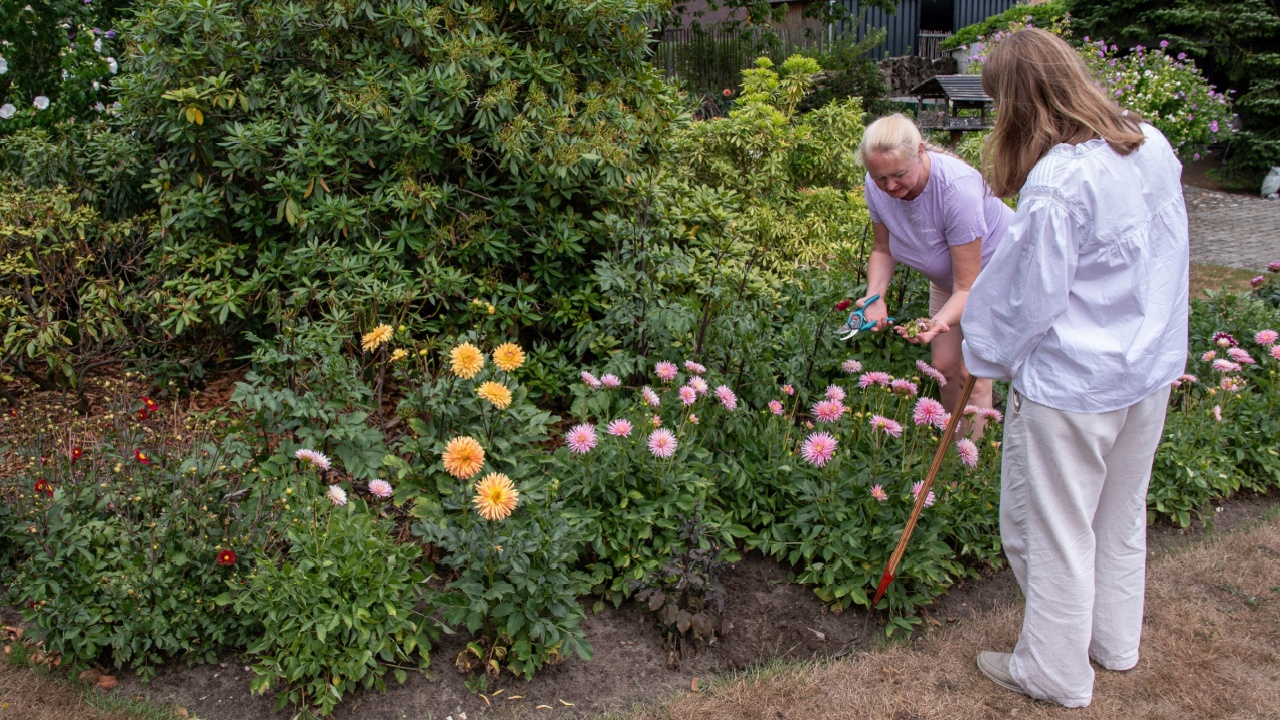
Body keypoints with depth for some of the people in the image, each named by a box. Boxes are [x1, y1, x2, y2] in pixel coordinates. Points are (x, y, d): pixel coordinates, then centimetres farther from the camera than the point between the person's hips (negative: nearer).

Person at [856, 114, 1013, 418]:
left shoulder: (956, 187, -39)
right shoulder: (877, 187, -22)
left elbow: (967, 287, -35)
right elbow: (883, 251, -6)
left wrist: (940, 321, -54)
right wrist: (875, 296, -25)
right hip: (947, 276, 6)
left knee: (972, 374, -11)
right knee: (944, 367, 10)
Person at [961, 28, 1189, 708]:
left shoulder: (1057, 182, -25)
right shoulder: (1153, 145, 0)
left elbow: (1026, 299, -19)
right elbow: (1156, 259, 10)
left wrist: (982, 365, -5)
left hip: (1070, 385, -8)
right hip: (1151, 369, 8)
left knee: (1051, 530, 10)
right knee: (1121, 513, 24)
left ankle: (1055, 674, 28)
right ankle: (1115, 642, 44)